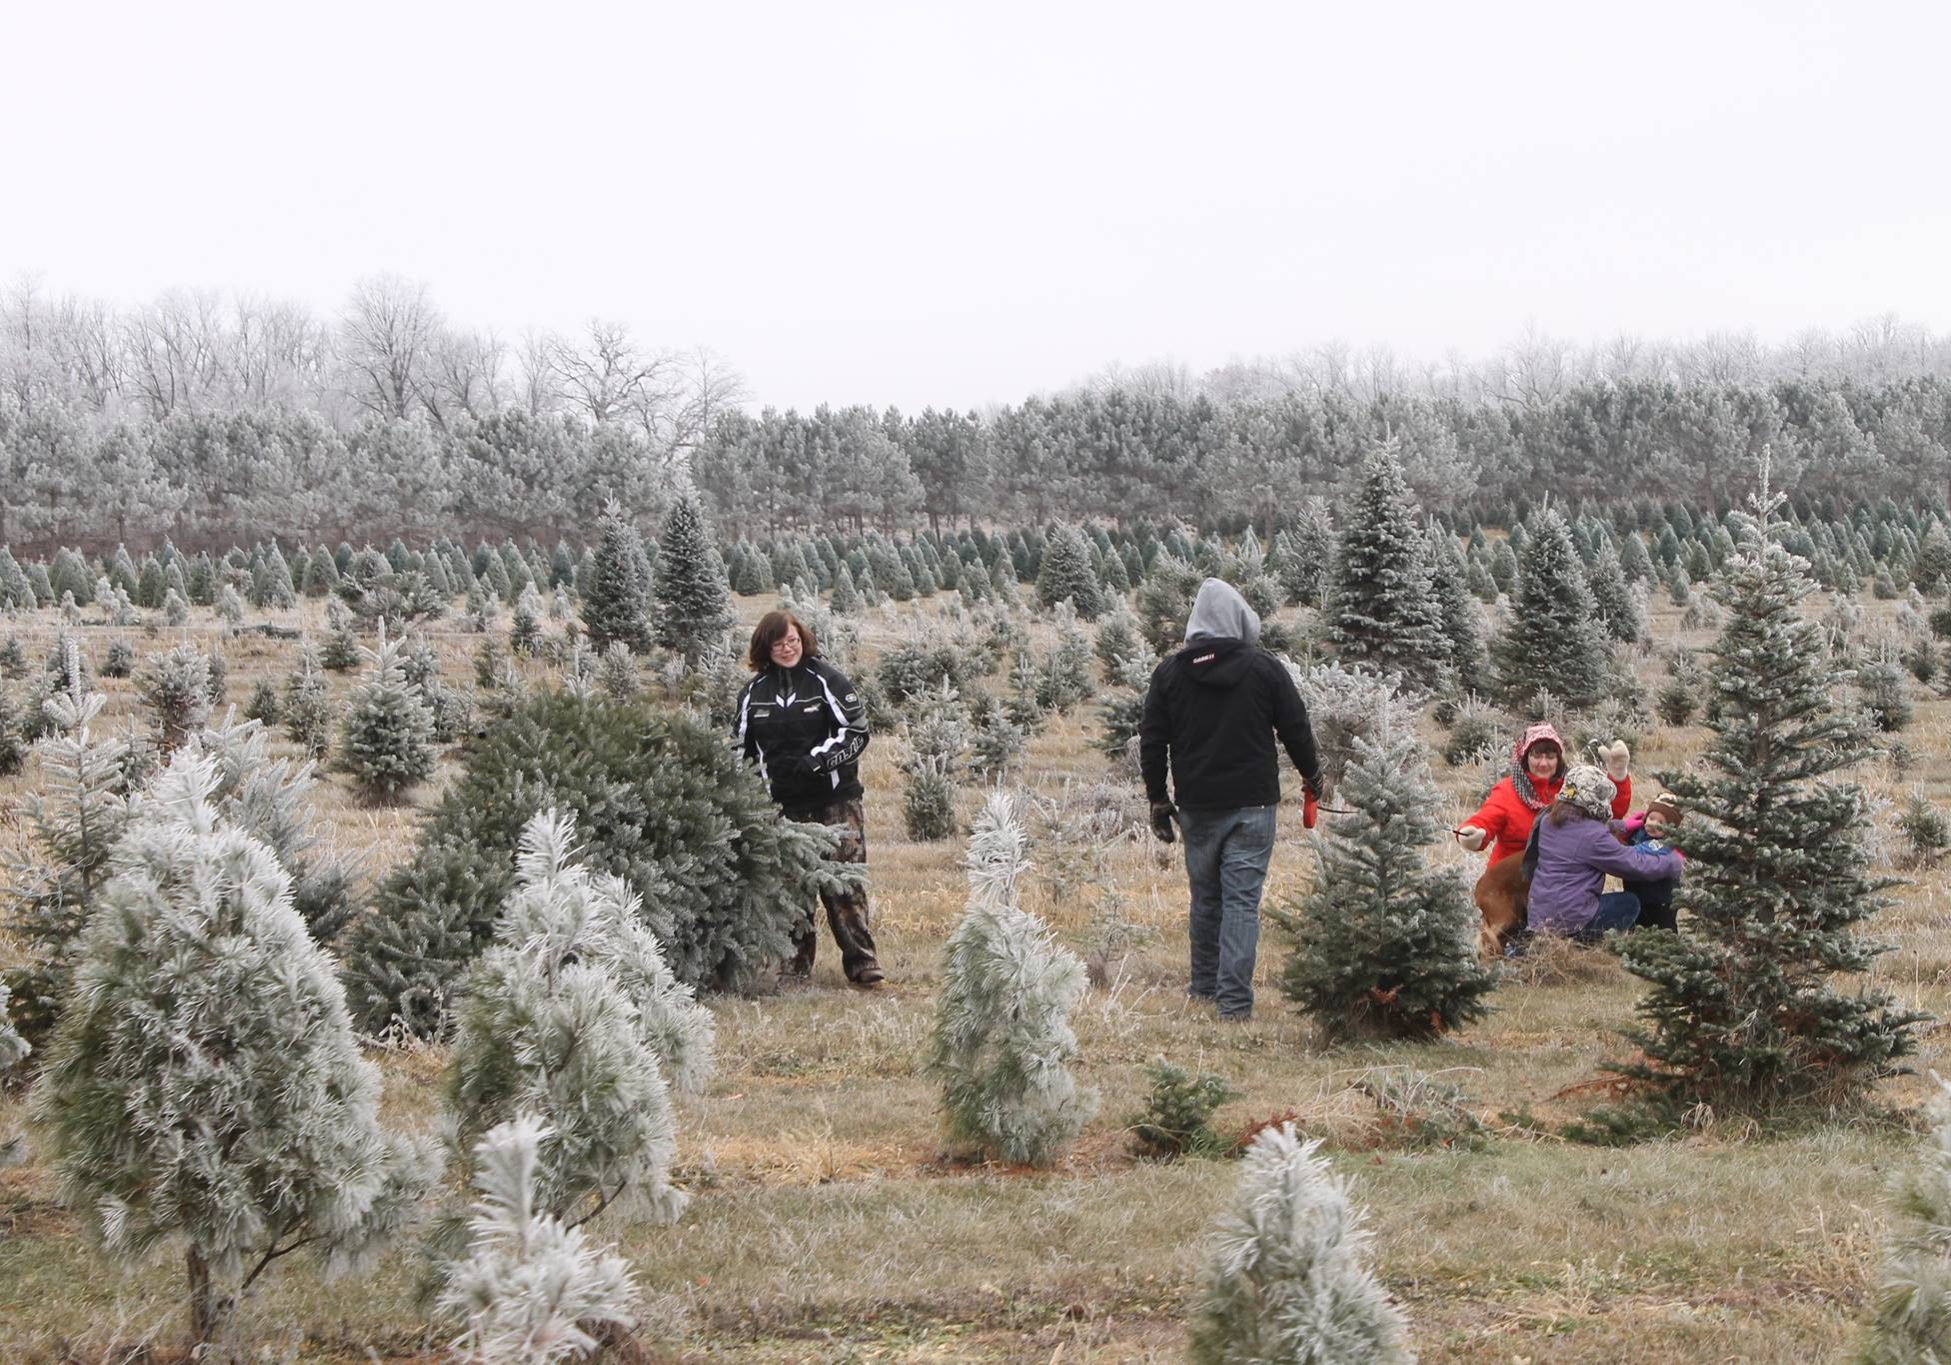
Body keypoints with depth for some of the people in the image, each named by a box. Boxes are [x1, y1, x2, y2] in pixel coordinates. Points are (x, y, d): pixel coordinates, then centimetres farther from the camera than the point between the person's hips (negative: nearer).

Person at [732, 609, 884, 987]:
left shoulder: (828, 680, 0)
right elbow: (741, 747, 20)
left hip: (835, 799, -3)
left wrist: (820, 759, -15)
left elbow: (857, 733, -2)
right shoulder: (754, 693, 11)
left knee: (845, 884, -7)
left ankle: (862, 962, -4)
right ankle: (795, 963, 14)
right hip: (781, 804, 4)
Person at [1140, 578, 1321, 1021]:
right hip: (1252, 803, -3)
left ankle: (1204, 985, 27)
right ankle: (1234, 1001, -9)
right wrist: (1312, 775, 19)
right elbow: (1296, 730, 1)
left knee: (1205, 897, 17)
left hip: (1196, 806, 3)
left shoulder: (1169, 672, 3)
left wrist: (1158, 799, 13)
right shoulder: (1265, 668, -4)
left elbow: (1152, 741, 4)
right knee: (1242, 901, -4)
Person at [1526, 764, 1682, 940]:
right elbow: (1636, 866, -10)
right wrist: (1675, 862, 5)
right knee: (1630, 903, 11)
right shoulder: (1594, 836, -17)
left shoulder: (1548, 822, 6)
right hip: (1569, 923, -8)